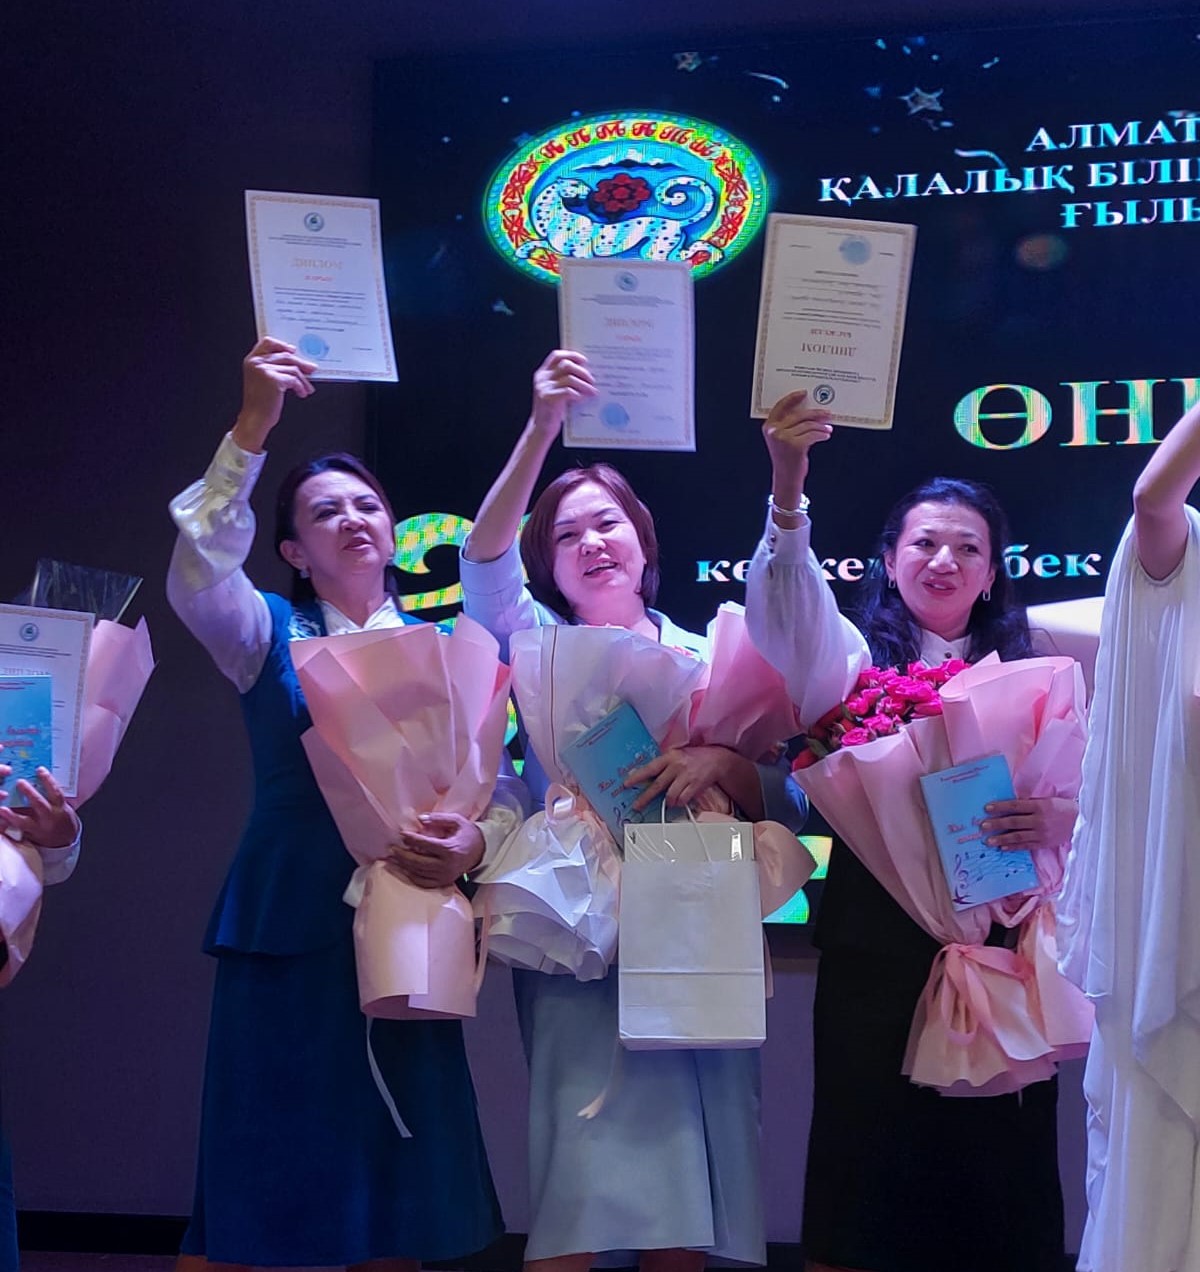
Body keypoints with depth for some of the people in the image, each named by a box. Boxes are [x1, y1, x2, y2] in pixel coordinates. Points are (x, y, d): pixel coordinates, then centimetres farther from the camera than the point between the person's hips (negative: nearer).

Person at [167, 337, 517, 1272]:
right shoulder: (272, 634, 4)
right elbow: (196, 580, -18)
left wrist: (475, 841, -18)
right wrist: (251, 429, -26)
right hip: (290, 933, -2)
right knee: (261, 1185, -1)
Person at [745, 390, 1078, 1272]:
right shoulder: (859, 661, 6)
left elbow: (1089, 805, 4)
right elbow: (791, 615, -17)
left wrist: (1058, 820, -20)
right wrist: (788, 492, -33)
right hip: (877, 957, -1)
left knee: (998, 1174, 4)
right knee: (868, 1173, 1)